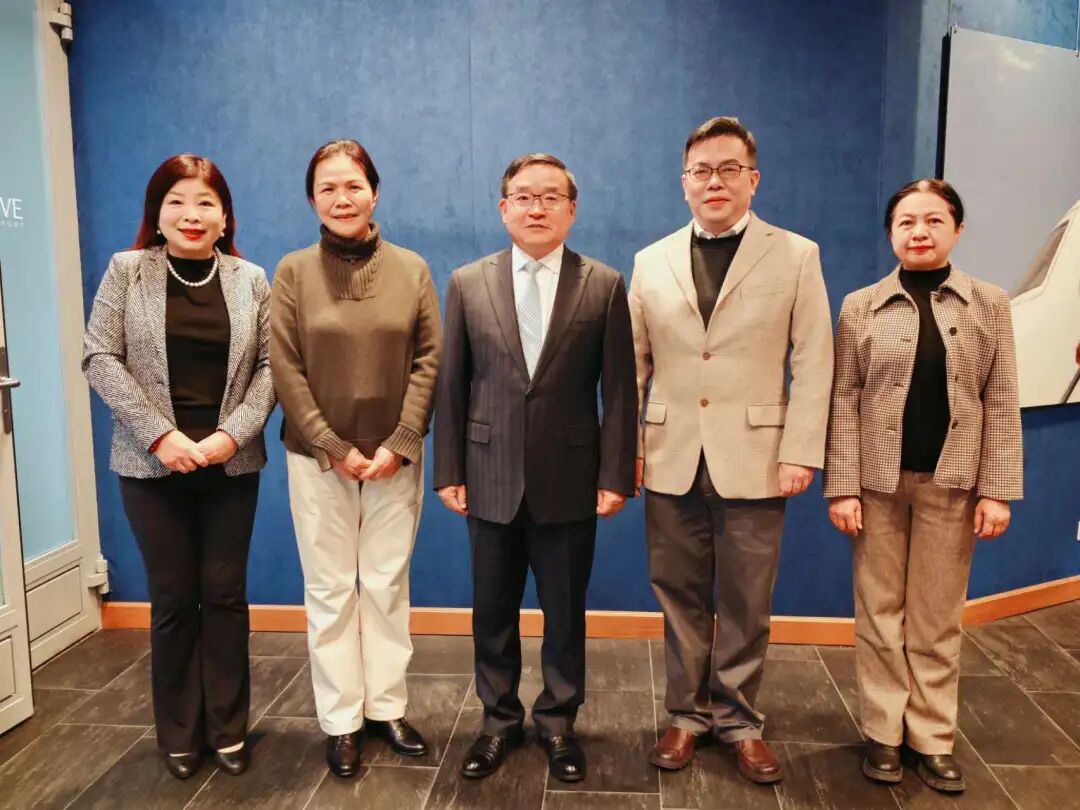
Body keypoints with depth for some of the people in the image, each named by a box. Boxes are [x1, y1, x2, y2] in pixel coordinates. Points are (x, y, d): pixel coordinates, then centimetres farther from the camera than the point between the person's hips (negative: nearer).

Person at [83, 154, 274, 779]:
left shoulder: (252, 280, 4)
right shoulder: (126, 271, 1)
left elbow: (270, 366, 2)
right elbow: (100, 359, -4)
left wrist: (233, 433, -12)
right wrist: (160, 435, -13)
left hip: (232, 463, 1)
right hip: (153, 463, -1)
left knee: (225, 593, 8)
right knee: (173, 597, 8)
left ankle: (229, 728, 23)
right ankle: (179, 735, 25)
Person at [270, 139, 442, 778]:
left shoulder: (412, 268, 2)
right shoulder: (294, 271, -1)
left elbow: (429, 359, -1)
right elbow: (285, 369, -5)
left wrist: (400, 444, -10)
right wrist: (334, 448, -11)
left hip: (395, 457, 1)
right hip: (319, 458, -1)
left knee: (389, 586, 10)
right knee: (330, 590, 7)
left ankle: (387, 707, 25)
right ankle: (342, 721, 21)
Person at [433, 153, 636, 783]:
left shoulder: (606, 286, -1)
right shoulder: (467, 284, 3)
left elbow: (619, 390, -2)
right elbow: (452, 386, 4)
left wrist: (616, 475, -6)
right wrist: (449, 471, 1)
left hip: (569, 480, -1)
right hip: (491, 480, 2)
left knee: (565, 612, 12)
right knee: (493, 611, 14)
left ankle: (558, 722, 32)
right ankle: (500, 721, 33)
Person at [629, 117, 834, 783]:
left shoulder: (796, 255, 2)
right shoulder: (652, 262, 9)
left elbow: (814, 365, -2)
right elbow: (633, 365, 8)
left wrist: (801, 453, -9)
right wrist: (626, 447, 2)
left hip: (753, 460, -2)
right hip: (671, 461, 2)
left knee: (745, 604, 8)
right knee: (681, 598, 11)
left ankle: (739, 721, 26)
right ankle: (688, 713, 28)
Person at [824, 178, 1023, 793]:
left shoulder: (990, 304, 3)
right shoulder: (861, 307, 1)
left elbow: (1002, 404, 1)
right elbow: (844, 401, -2)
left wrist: (997, 489, -4)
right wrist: (842, 487, -7)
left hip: (951, 482, 1)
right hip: (880, 480, 0)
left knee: (938, 617, 11)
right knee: (880, 612, 9)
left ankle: (934, 738, 24)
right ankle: (884, 731, 22)